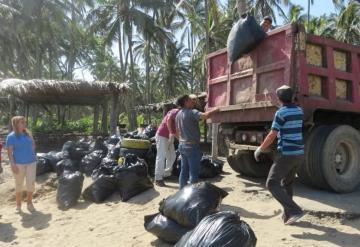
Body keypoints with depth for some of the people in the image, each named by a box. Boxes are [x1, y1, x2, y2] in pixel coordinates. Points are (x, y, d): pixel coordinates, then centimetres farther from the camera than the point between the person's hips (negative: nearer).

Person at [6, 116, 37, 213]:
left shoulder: (28, 134, 7)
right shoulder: (11, 136, -6)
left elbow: (33, 145, 21)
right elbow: (9, 151, -11)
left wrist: (31, 155, 9)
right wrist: (13, 164, -17)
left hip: (31, 162, 4)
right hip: (18, 164, -3)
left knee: (31, 184, 4)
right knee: (19, 185, 8)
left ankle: (29, 204, 21)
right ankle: (18, 205, 23)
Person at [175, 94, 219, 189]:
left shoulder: (179, 114, 12)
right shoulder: (191, 112, -14)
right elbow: (205, 115, -31)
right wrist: (215, 109, -14)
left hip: (182, 145, 9)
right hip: (192, 146, -9)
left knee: (184, 171, 14)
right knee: (193, 173, -1)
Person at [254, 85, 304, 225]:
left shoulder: (281, 112, -12)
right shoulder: (299, 111, 11)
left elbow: (272, 136, -12)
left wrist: (259, 149, 0)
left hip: (287, 154, -8)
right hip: (300, 153, 8)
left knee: (272, 183, -4)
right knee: (287, 183, 19)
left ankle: (294, 211, -14)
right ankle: (288, 216, 22)